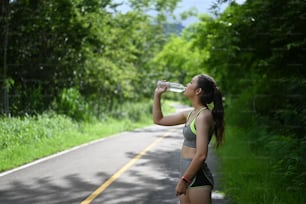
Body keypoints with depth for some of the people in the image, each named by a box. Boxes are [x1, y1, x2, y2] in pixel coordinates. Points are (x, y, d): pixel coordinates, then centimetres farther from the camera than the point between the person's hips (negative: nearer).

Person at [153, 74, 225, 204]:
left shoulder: (204, 116, -15)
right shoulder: (190, 114, 11)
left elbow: (201, 155, -22)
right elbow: (158, 120, 22)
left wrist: (183, 180, -17)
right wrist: (157, 94, 14)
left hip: (197, 178, -9)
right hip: (189, 176, 9)